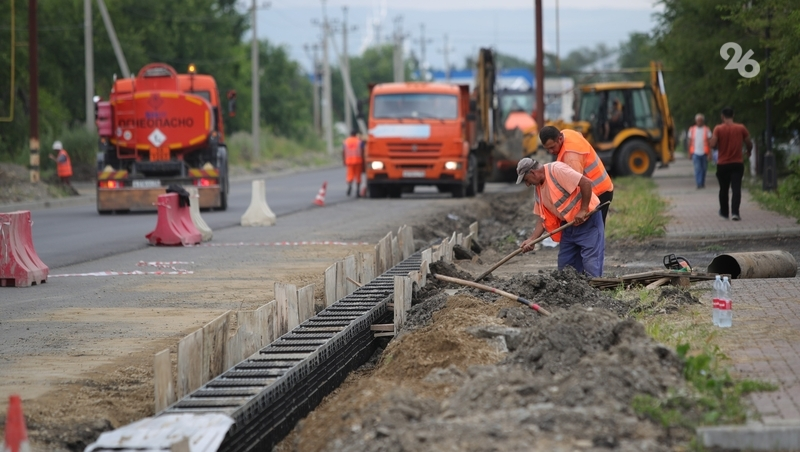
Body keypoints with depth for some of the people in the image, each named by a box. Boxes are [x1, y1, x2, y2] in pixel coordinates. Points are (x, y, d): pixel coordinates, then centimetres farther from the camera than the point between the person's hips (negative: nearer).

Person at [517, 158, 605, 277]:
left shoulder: (556, 170, -18)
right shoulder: (539, 188, 10)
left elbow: (586, 183, -25)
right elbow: (544, 218, 12)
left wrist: (583, 210, -23)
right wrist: (531, 239, 0)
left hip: (588, 221, -9)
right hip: (569, 226, 9)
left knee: (591, 266, -11)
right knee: (564, 266, 10)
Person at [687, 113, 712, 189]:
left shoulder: (707, 130, 1)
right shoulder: (692, 129, 6)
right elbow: (689, 142, 11)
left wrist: (709, 154, -9)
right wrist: (690, 153, 7)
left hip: (704, 153, 0)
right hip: (695, 153, 0)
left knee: (704, 169, 9)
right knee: (697, 168, -12)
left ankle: (702, 183, 24)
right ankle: (699, 184, -17)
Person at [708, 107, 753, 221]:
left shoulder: (718, 129, -8)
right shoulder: (741, 128, -2)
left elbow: (712, 144, -17)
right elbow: (749, 144, 5)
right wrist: (749, 152, 27)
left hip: (722, 164, 0)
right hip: (737, 164, 0)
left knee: (723, 189, 15)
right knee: (736, 188, -5)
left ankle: (724, 212, 28)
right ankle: (735, 212, -21)